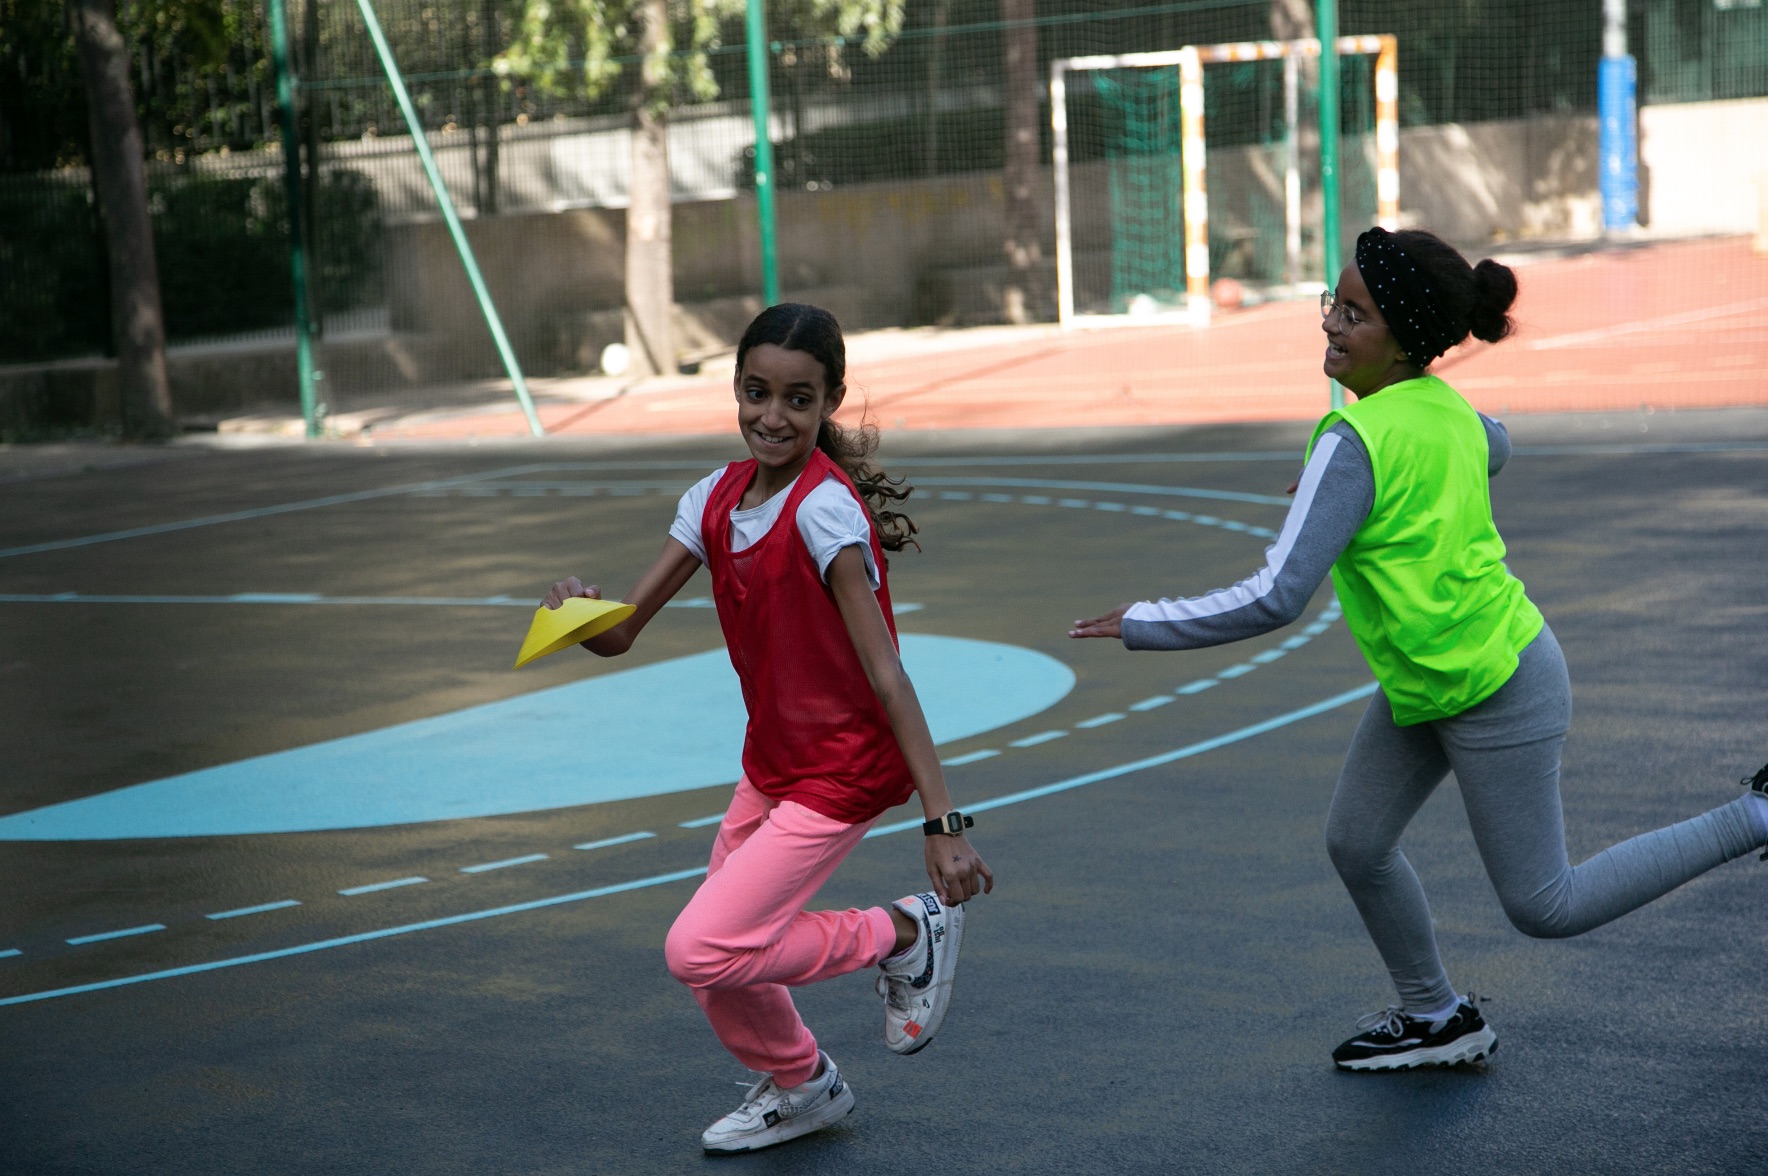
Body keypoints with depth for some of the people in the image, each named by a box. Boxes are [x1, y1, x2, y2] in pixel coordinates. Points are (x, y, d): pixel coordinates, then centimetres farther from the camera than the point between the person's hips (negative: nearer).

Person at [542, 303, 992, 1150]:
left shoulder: (825, 509, -22)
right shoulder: (717, 499, 0)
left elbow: (885, 674, -24)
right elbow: (621, 631, -1)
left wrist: (942, 820, -27)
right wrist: (582, 612, -24)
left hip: (842, 775, -7)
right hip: (770, 763, 7)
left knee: (701, 950, -14)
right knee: (713, 958, 13)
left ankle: (904, 934, 4)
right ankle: (800, 1088, 41)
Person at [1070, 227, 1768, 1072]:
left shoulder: (1356, 441, -29)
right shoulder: (1442, 404, -4)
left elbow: (1275, 599, -32)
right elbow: (1491, 449, 24)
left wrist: (1141, 625, -22)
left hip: (1499, 693, -9)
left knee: (1543, 907, 5)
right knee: (1357, 843, 14)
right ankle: (1436, 1018, 33)